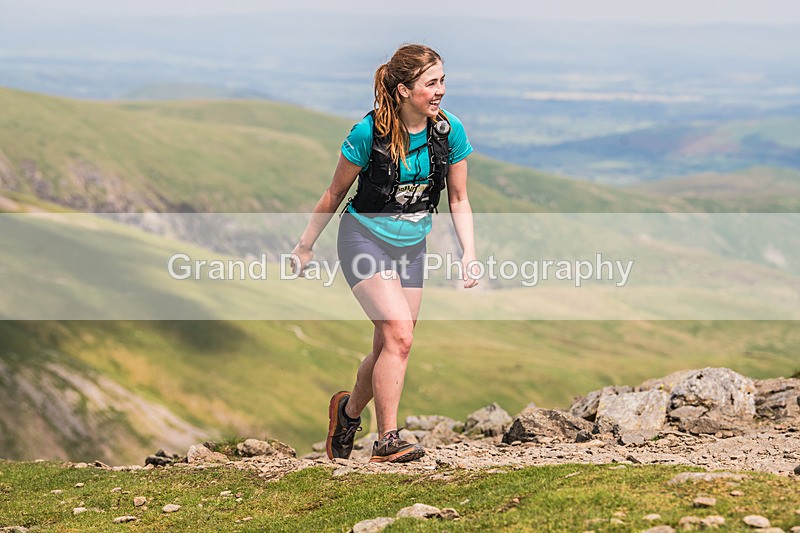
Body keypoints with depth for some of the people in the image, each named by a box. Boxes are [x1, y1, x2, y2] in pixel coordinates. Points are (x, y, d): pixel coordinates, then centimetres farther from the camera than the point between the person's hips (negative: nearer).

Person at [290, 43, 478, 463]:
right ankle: (387, 440, -13)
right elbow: (335, 193, -5)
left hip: (411, 247, 5)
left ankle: (349, 409, 36)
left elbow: (458, 199, 4)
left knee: (389, 347, 8)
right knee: (399, 335, -20)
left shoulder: (449, 132, -8)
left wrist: (469, 253, -8)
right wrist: (306, 245, 3)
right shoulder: (369, 132, -19)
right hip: (364, 238, -5)